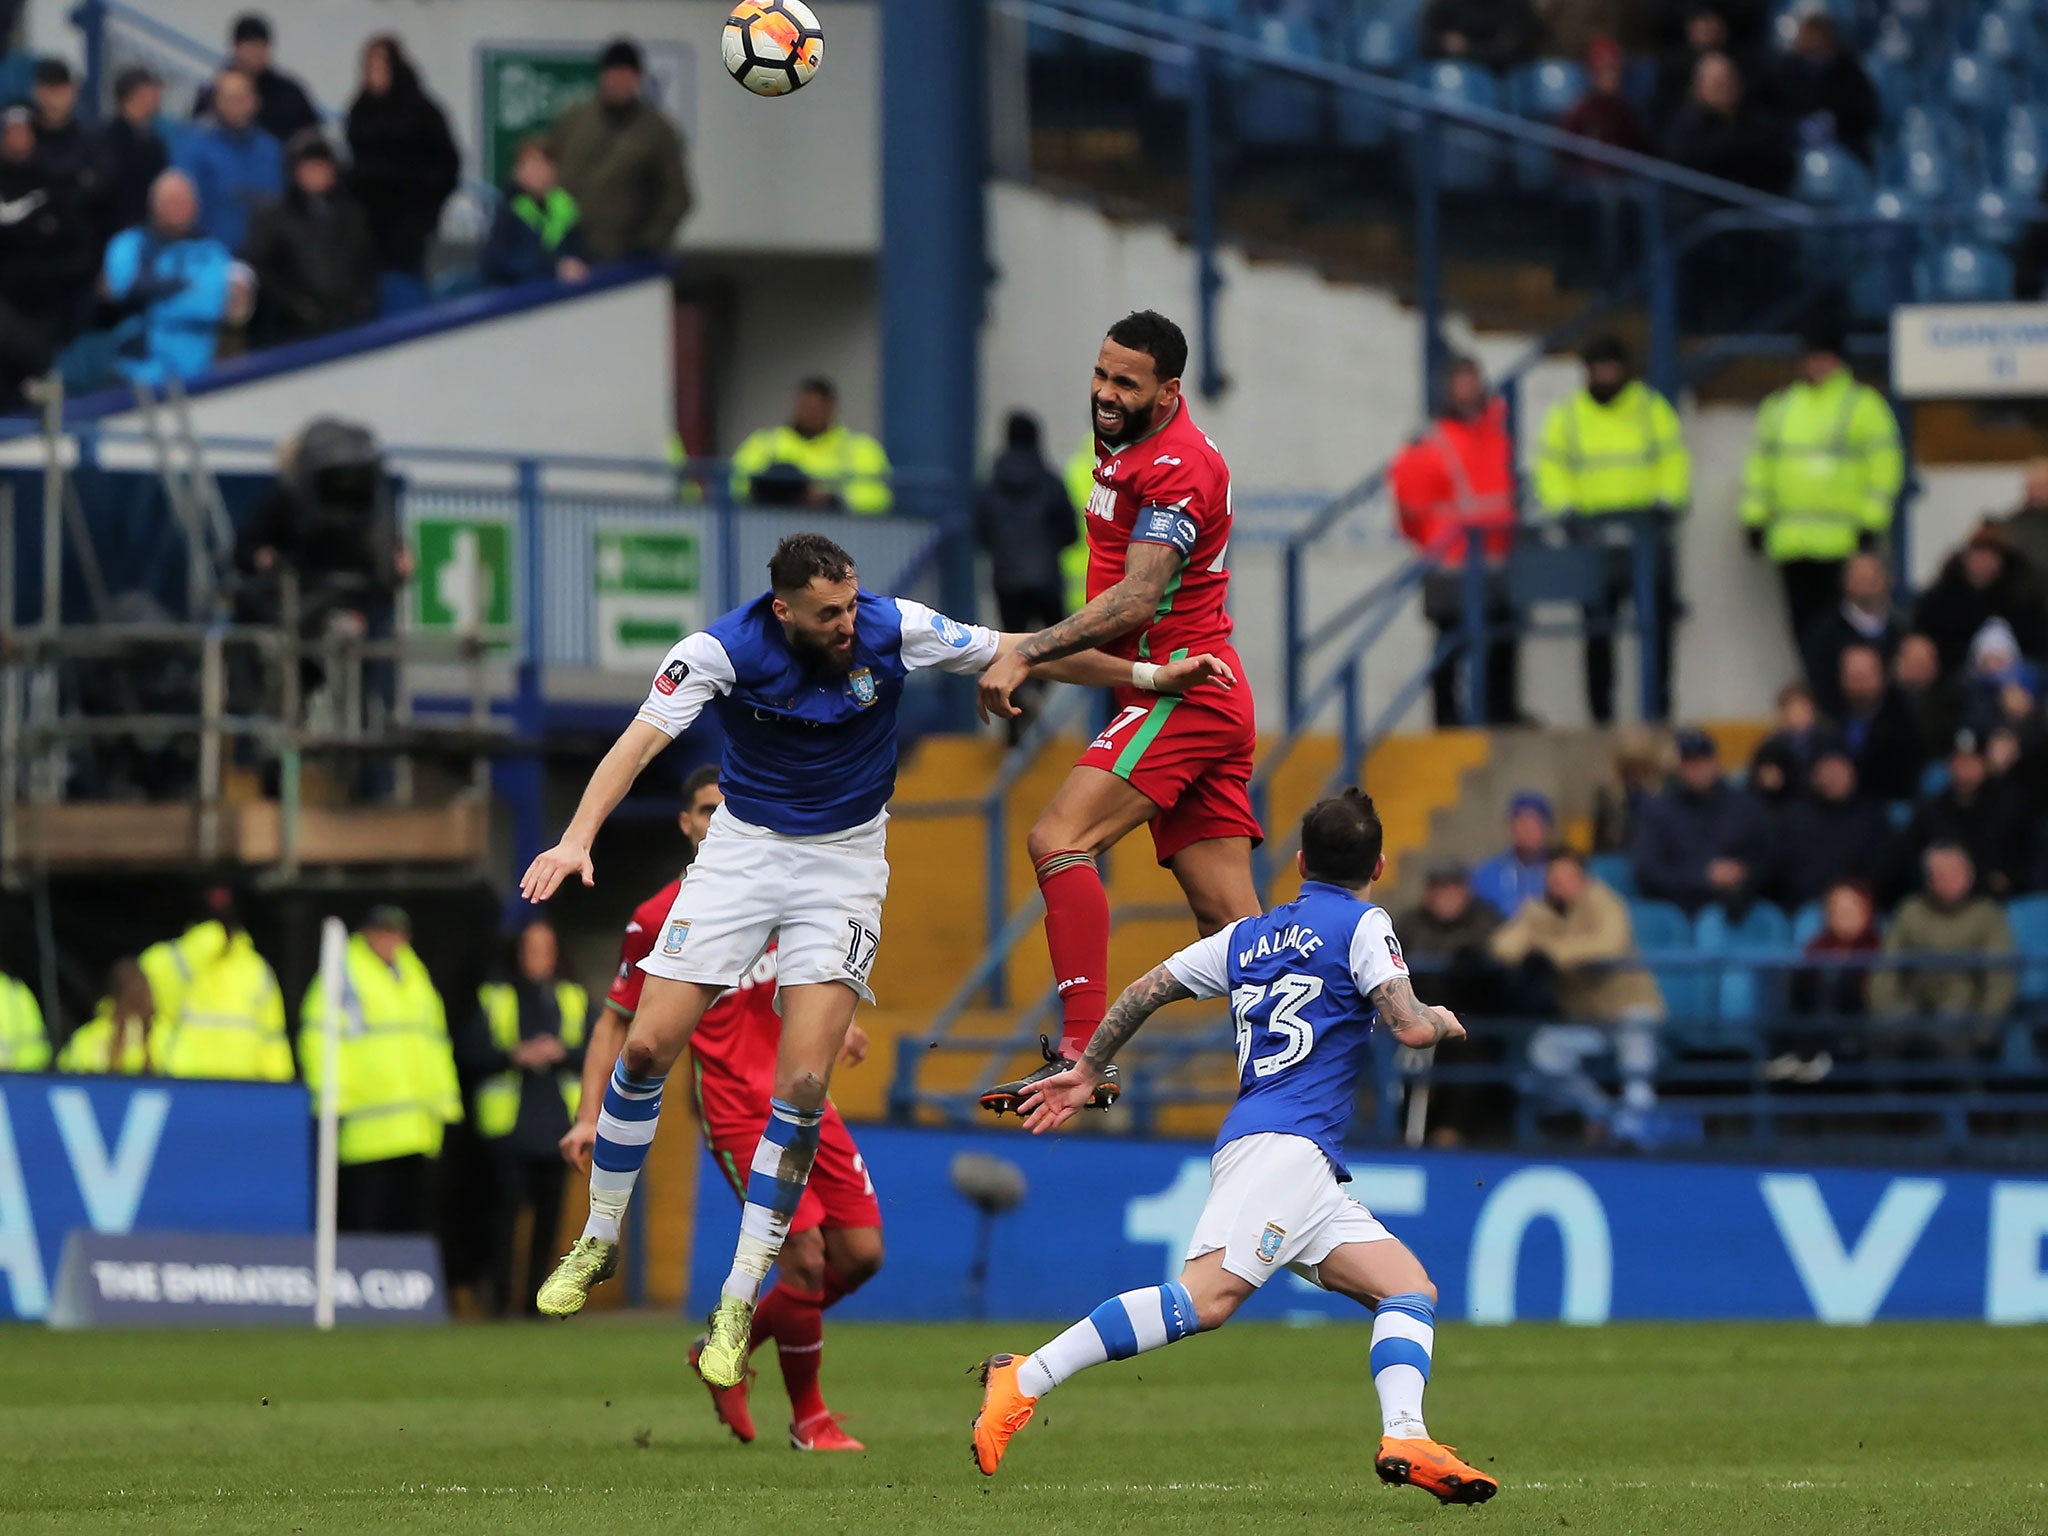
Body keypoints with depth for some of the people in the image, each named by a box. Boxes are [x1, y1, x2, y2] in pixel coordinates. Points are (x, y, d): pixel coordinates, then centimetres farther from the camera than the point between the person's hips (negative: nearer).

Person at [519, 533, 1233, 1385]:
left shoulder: (894, 629, -15)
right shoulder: (722, 649, -19)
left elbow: (1024, 652, -3)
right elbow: (639, 741, -27)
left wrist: (1150, 676, 0)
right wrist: (576, 840, -43)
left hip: (844, 860, 0)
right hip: (743, 850, 0)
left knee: (803, 1081, -13)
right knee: (647, 1048, -6)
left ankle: (738, 1303, -6)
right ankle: (599, 1241, 18)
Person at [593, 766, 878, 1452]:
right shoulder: (657, 922, -8)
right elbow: (616, 1021, 0)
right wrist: (592, 1115, -8)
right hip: (739, 1112, -6)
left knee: (860, 1252, 2)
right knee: (805, 1257, -14)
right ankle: (807, 1416, 5)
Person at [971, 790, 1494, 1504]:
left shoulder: (1249, 936, 25)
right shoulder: (1362, 924, 5)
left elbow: (1144, 990, 25)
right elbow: (1410, 1027, -5)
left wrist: (1087, 1071, 36)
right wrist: (1441, 1020, 18)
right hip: (1283, 1143, -8)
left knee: (1410, 1289, 3)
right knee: (1207, 1296, -25)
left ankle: (1405, 1439, -21)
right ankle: (1026, 1378, -28)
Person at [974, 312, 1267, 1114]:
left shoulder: (1180, 467, -15)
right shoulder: (1126, 437, 15)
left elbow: (1137, 600, -25)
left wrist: (1027, 654, -30)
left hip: (1179, 690, -10)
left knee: (1059, 838, -23)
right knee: (1229, 918, 6)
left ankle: (1082, 1051, -33)